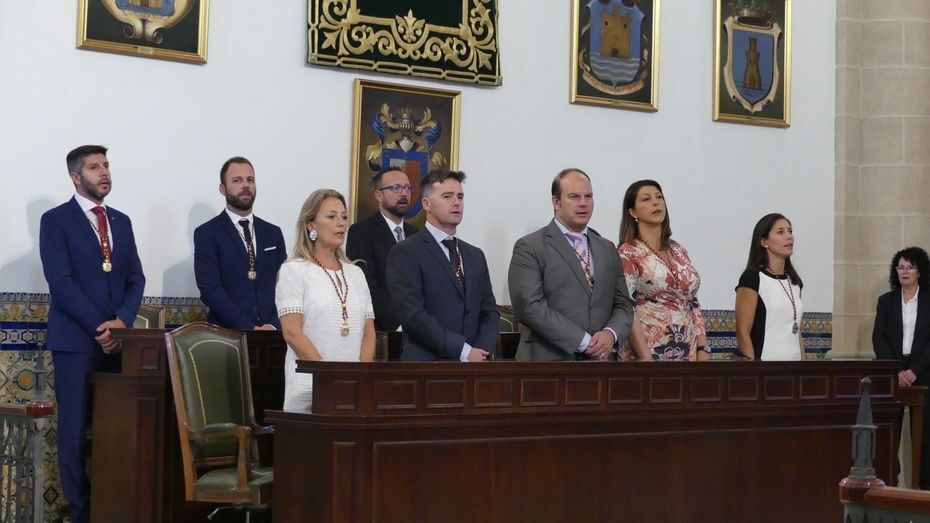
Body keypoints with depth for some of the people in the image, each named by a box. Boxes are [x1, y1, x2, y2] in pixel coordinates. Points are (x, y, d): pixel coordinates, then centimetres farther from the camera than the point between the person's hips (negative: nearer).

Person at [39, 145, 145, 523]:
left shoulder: (121, 221, 16)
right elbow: (60, 281, -10)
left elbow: (135, 278, 11)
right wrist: (98, 328, -14)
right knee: (76, 427, -3)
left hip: (117, 339, 4)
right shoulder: (56, 220, -1)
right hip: (76, 340, -4)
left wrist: (122, 321, -7)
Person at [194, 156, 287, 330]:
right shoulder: (207, 234, 2)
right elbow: (210, 289, -7)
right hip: (227, 333, -3)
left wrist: (273, 326, -7)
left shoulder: (273, 233, 14)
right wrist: (251, 328, -14)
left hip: (271, 335, 3)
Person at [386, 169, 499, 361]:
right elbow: (413, 316, -14)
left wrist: (481, 350, -5)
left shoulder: (476, 256, 17)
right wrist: (464, 351, -14)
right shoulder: (405, 253, -5)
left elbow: (489, 311, 14)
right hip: (428, 362, -5)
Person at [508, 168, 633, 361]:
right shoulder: (529, 248, -4)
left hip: (599, 365, 5)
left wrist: (610, 334, -9)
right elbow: (529, 306, -15)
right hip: (548, 364, -5)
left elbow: (623, 304, 13)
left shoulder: (608, 249, 14)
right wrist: (584, 341, -16)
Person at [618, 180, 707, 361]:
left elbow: (693, 304, 12)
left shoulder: (678, 251, 12)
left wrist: (702, 350, 2)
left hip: (688, 353, 5)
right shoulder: (627, 254, -5)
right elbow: (627, 310, -12)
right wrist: (646, 359, -18)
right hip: (649, 354, -5)